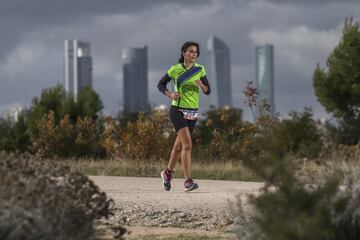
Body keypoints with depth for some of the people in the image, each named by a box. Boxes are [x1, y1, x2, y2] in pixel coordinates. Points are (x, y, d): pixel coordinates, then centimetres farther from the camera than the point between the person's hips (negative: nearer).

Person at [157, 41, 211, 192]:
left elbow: (207, 91, 7)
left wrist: (200, 85, -15)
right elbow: (160, 85, 6)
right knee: (187, 144, -18)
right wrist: (170, 94, -12)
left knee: (179, 145, 15)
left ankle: (168, 172, 37)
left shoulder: (200, 69, 4)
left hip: (193, 112, 5)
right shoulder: (175, 70, -5)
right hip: (178, 110, -5)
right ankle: (188, 181, -20)